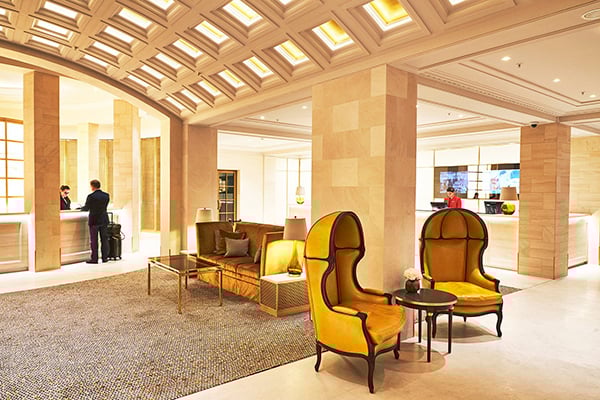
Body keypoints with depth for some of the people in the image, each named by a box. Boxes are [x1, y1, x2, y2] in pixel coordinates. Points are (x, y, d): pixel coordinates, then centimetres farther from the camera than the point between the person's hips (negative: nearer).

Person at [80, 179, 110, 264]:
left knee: (94, 240, 3)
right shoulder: (106, 195, 1)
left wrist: (81, 208, 18)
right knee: (104, 239, 10)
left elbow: (86, 208, -3)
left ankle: (94, 259, 5)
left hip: (94, 220, -4)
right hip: (104, 220, 4)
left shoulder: (91, 196, -13)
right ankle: (105, 258, 13)